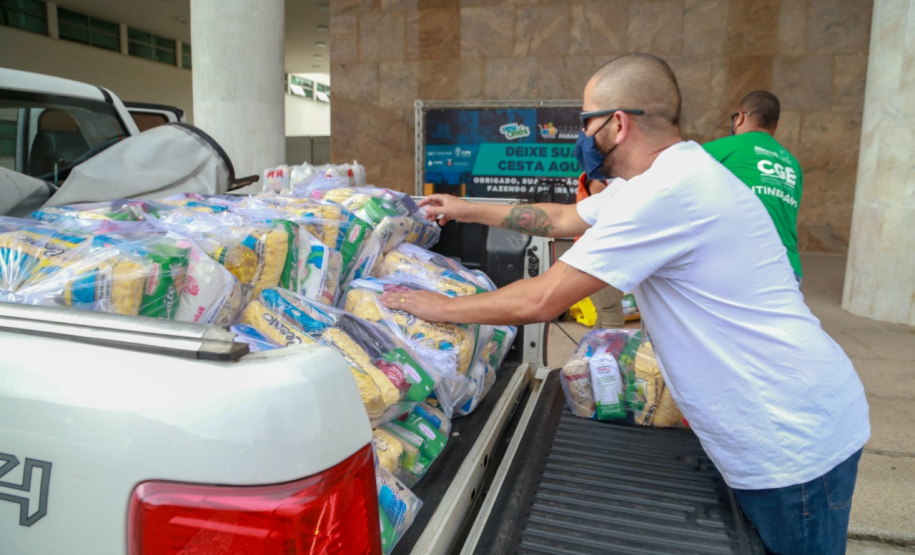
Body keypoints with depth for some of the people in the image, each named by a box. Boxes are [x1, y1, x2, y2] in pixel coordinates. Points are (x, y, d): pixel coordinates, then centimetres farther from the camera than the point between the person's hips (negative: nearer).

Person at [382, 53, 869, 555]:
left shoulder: (669, 190, -26)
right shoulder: (663, 177, 8)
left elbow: (540, 301, -24)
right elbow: (564, 218, 19)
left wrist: (443, 307, -9)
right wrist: (471, 210, 23)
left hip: (793, 444, -9)